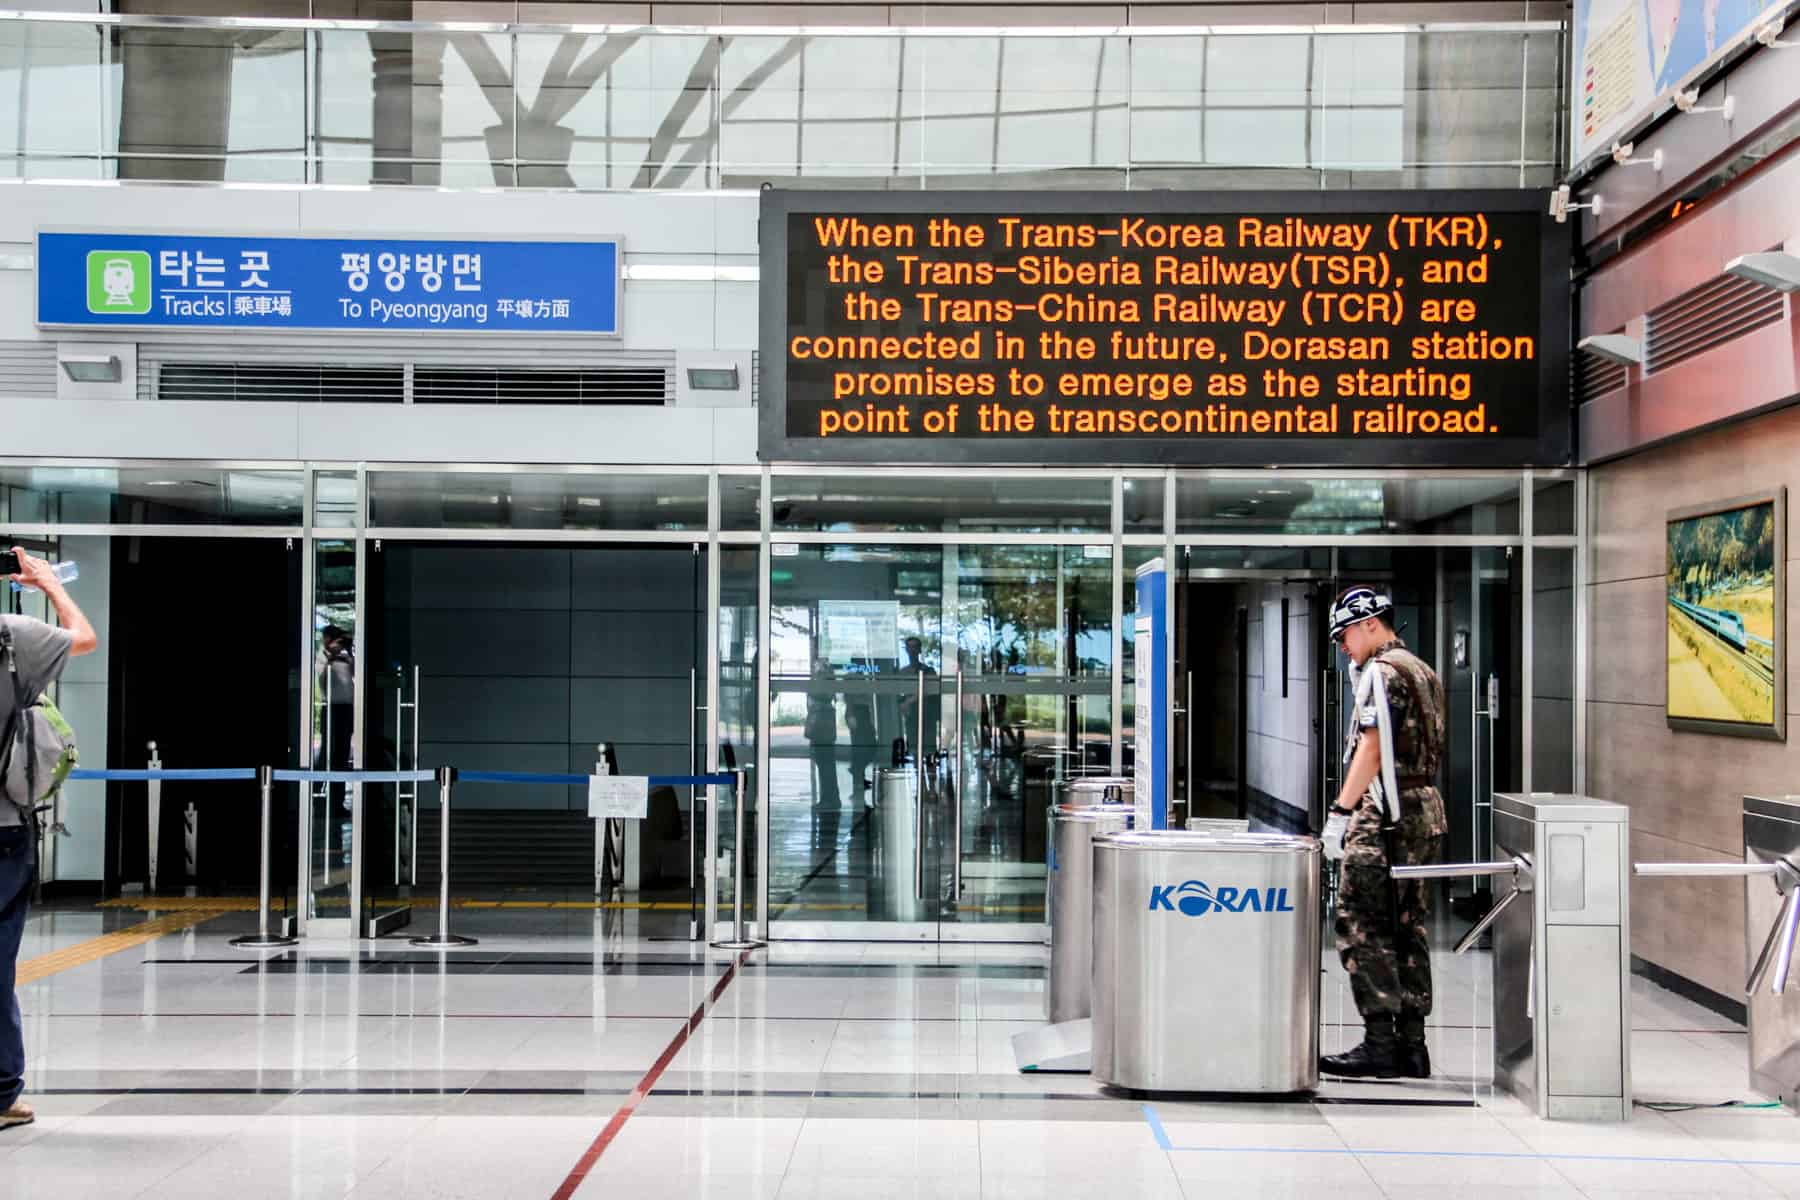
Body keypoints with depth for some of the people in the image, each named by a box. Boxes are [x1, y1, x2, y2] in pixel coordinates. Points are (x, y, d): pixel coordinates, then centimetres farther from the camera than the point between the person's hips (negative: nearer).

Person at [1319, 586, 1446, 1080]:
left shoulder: (1383, 672, -10)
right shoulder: (1425, 673, 18)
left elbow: (1372, 748, -18)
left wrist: (1341, 811, -18)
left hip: (1386, 815, -9)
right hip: (1426, 806, 10)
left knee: (1362, 927, -7)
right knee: (1408, 928, 10)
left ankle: (1379, 1043, -9)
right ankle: (1411, 1044, 11)